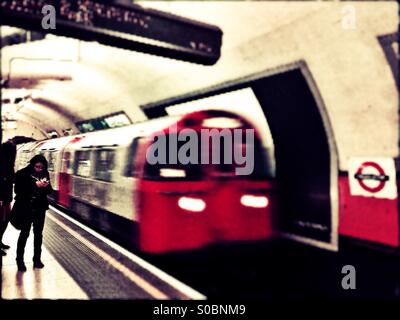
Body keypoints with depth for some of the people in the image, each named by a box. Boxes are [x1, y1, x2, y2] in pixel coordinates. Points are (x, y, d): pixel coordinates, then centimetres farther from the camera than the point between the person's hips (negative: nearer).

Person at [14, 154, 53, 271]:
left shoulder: (45, 174, 1)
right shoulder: (22, 173, -11)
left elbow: (50, 191, 6)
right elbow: (18, 189, -19)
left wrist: (46, 186, -17)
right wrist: (35, 185, -26)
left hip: (40, 208, 4)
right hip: (26, 208, -4)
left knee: (38, 234, 11)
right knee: (24, 233, 4)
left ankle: (37, 258, 23)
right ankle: (20, 260, 15)